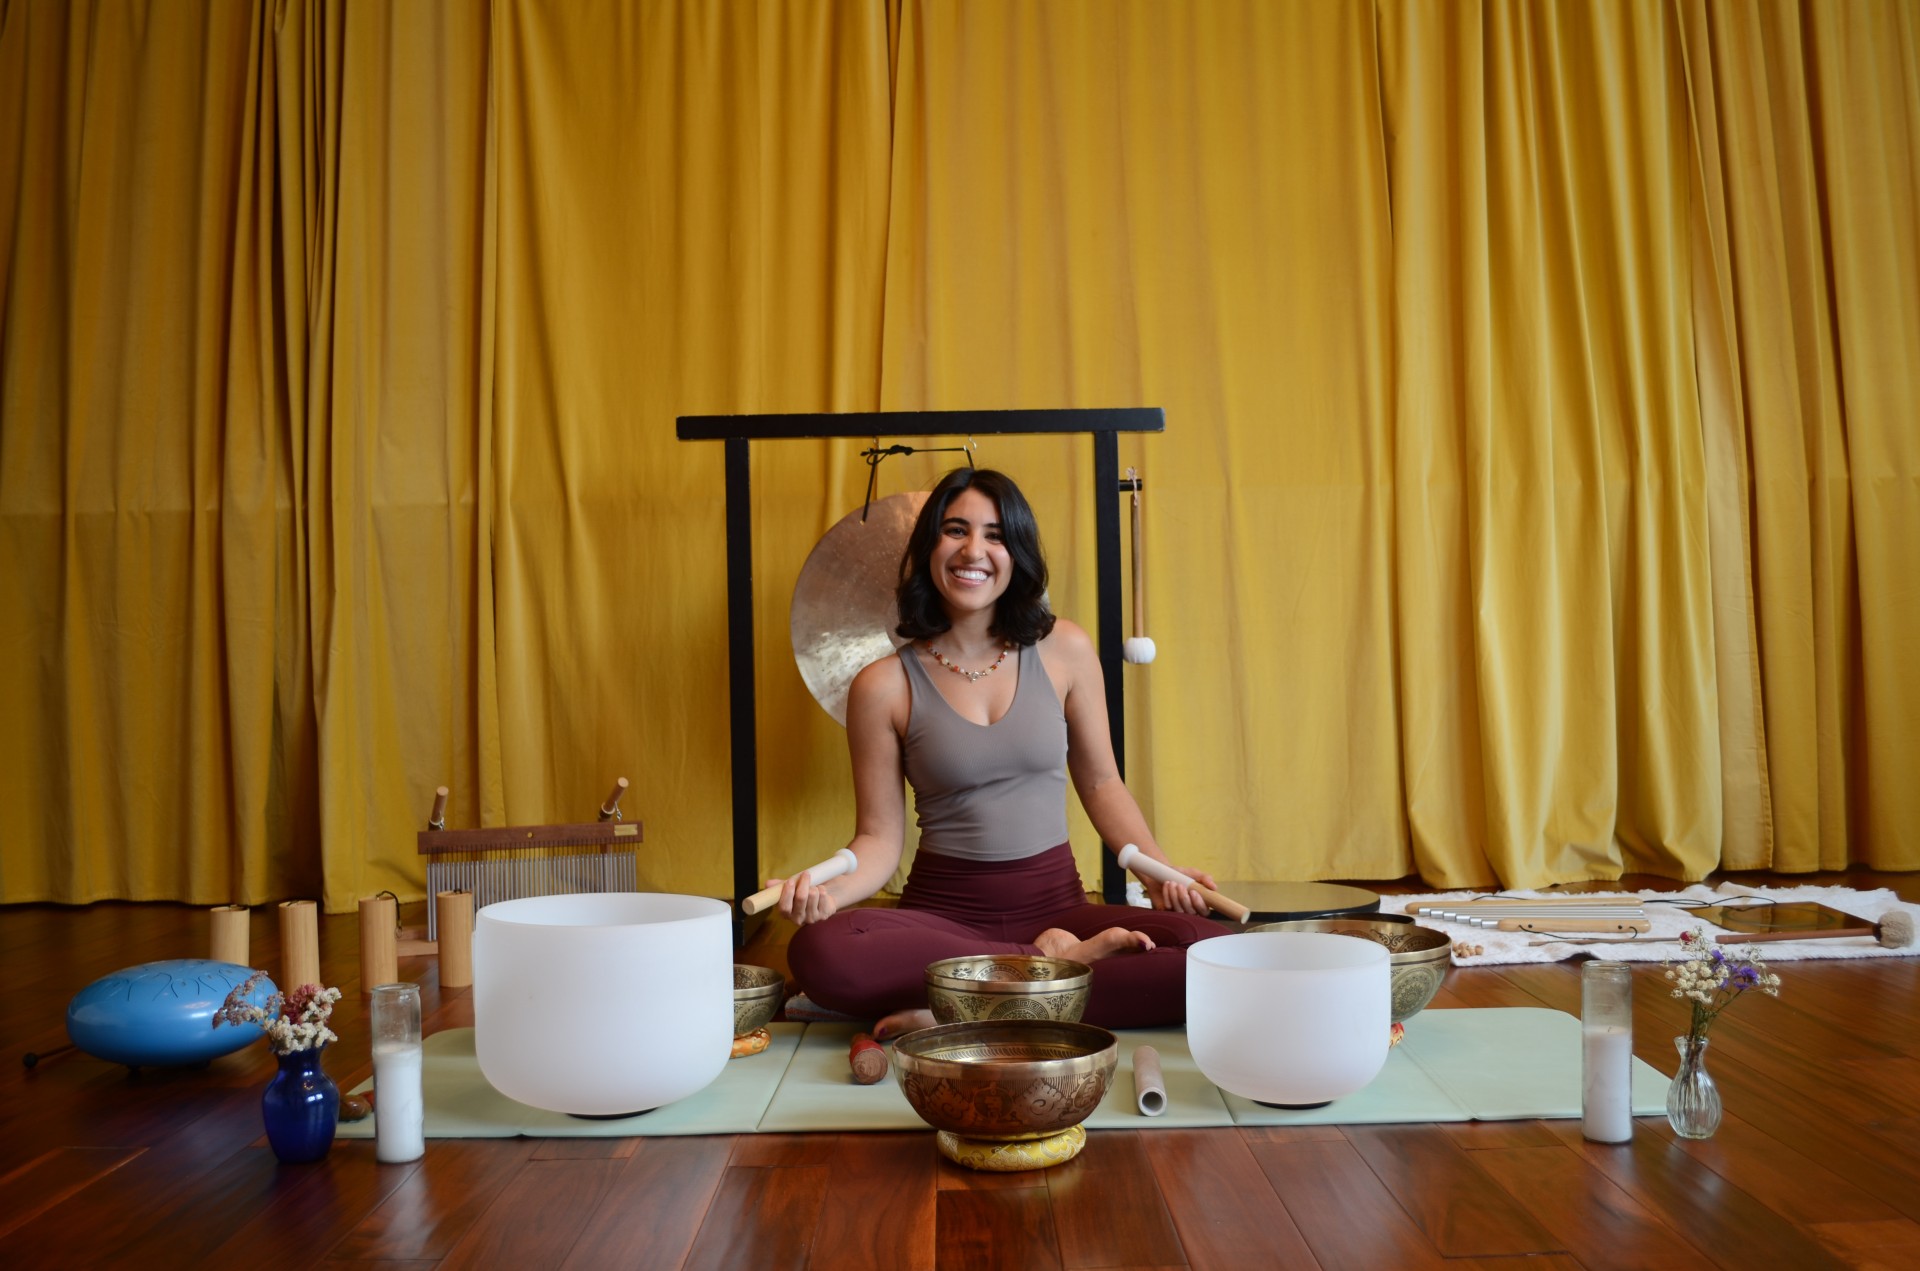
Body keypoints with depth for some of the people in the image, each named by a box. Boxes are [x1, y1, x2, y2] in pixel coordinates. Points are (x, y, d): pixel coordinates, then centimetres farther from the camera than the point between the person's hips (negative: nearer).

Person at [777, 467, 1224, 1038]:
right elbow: (879, 837, 1)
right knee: (818, 950, -34)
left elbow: (1100, 783, 12)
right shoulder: (885, 685, -1)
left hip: (1056, 902, 2)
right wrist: (830, 888, -20)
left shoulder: (1063, 650, 4)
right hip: (943, 911, -1)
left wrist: (1160, 871, -3)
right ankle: (1052, 961, -16)